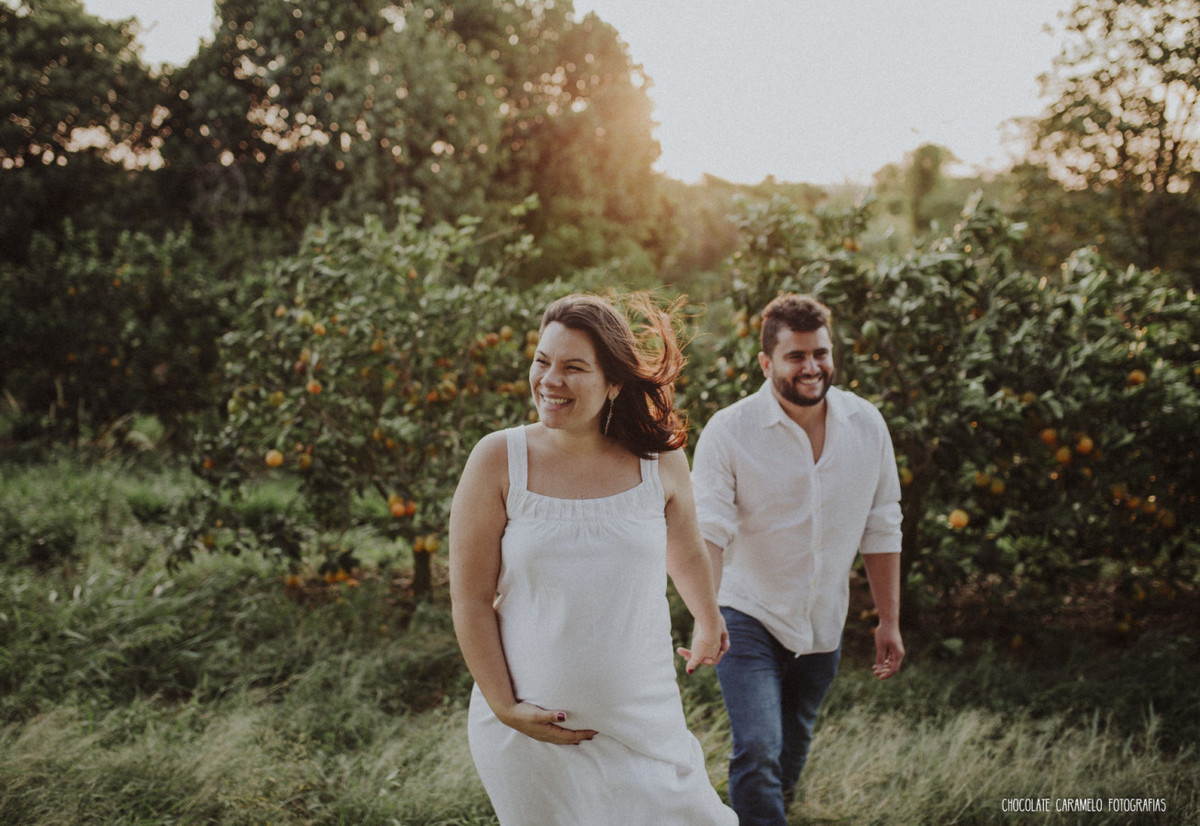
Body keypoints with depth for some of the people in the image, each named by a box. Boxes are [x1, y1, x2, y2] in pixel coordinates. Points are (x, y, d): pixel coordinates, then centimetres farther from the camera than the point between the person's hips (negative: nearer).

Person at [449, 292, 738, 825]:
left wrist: (709, 624, 32)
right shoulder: (498, 461, -8)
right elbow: (471, 598, -5)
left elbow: (686, 554, 17)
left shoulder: (660, 462, -2)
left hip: (644, 725, 1)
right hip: (529, 729, -1)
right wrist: (505, 707, -9)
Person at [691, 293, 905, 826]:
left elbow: (881, 529, 4)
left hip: (822, 629, 4)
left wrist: (889, 621, 5)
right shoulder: (728, 432, -16)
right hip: (749, 620, -4)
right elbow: (707, 532, -22)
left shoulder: (866, 425, -3)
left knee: (792, 752, 20)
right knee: (758, 752, -18)